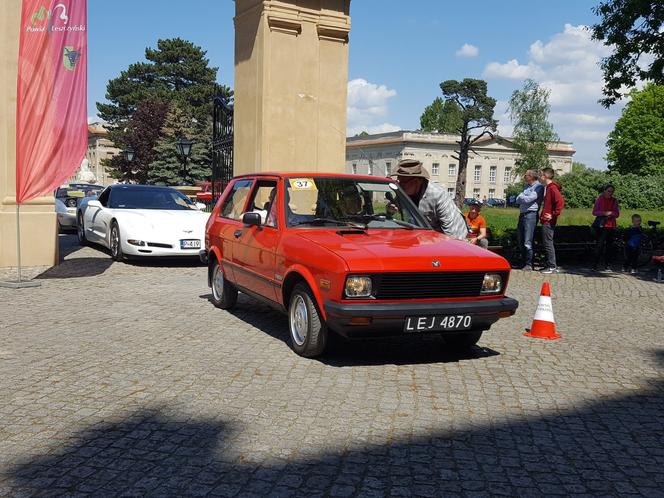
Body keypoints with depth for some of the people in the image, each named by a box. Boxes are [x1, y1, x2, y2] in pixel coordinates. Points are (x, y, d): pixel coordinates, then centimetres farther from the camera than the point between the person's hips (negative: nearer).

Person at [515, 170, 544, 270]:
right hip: (522, 214, 8)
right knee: (521, 241, 9)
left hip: (531, 214, -8)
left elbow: (529, 199, -16)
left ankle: (529, 265, -8)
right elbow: (518, 200, 13)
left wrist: (521, 196, 2)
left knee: (527, 242, -11)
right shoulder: (527, 186, 22)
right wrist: (524, 198, -5)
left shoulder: (538, 187, -4)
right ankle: (524, 263, 16)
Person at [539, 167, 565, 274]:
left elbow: (560, 202, -25)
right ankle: (550, 265, 19)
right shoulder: (547, 187, 16)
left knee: (548, 243, -6)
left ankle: (552, 267, -1)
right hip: (546, 221, 10)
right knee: (546, 243, 13)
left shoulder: (552, 188, -15)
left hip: (548, 222, -10)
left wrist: (553, 215, -21)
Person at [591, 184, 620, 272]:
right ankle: (596, 265, -4)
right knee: (600, 245, -7)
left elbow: (617, 214, 10)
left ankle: (607, 266, 10)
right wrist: (605, 213, -16)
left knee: (609, 246, 4)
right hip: (601, 225, -4)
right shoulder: (600, 199, 2)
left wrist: (611, 213, -11)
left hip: (611, 226, 4)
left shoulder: (614, 200, 11)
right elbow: (594, 212, -2)